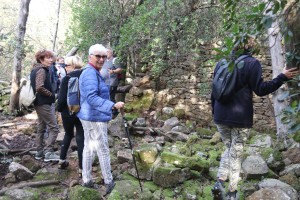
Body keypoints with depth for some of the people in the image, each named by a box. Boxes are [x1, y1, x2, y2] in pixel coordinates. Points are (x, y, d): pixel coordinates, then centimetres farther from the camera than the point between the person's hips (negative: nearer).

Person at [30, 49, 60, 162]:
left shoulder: (36, 69, 14)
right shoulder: (42, 70, -16)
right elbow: (40, 87, -28)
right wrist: (52, 95, -14)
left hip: (39, 103, 10)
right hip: (44, 103, -10)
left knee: (41, 127, 17)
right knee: (54, 128, -6)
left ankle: (40, 151, 24)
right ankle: (48, 152, -7)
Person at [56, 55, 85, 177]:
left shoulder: (66, 78, -12)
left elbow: (62, 98, -13)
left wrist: (59, 109, 5)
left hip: (68, 111, -1)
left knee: (68, 134, 21)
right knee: (81, 138, 4)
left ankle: (62, 161, 28)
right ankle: (81, 169, 5)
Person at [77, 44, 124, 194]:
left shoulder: (92, 72, 14)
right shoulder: (91, 73, -19)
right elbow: (92, 98, -29)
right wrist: (113, 105, -33)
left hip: (89, 116, 10)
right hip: (95, 117, -10)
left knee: (88, 148, 14)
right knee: (103, 150, 0)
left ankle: (87, 180, 24)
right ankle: (109, 182, 12)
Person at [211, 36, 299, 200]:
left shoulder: (221, 63, 8)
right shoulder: (252, 63, -7)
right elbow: (260, 90, -7)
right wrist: (282, 77, -3)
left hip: (221, 116, 4)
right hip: (240, 117, -4)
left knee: (228, 149, 19)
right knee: (236, 153, 7)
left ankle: (220, 182, 1)